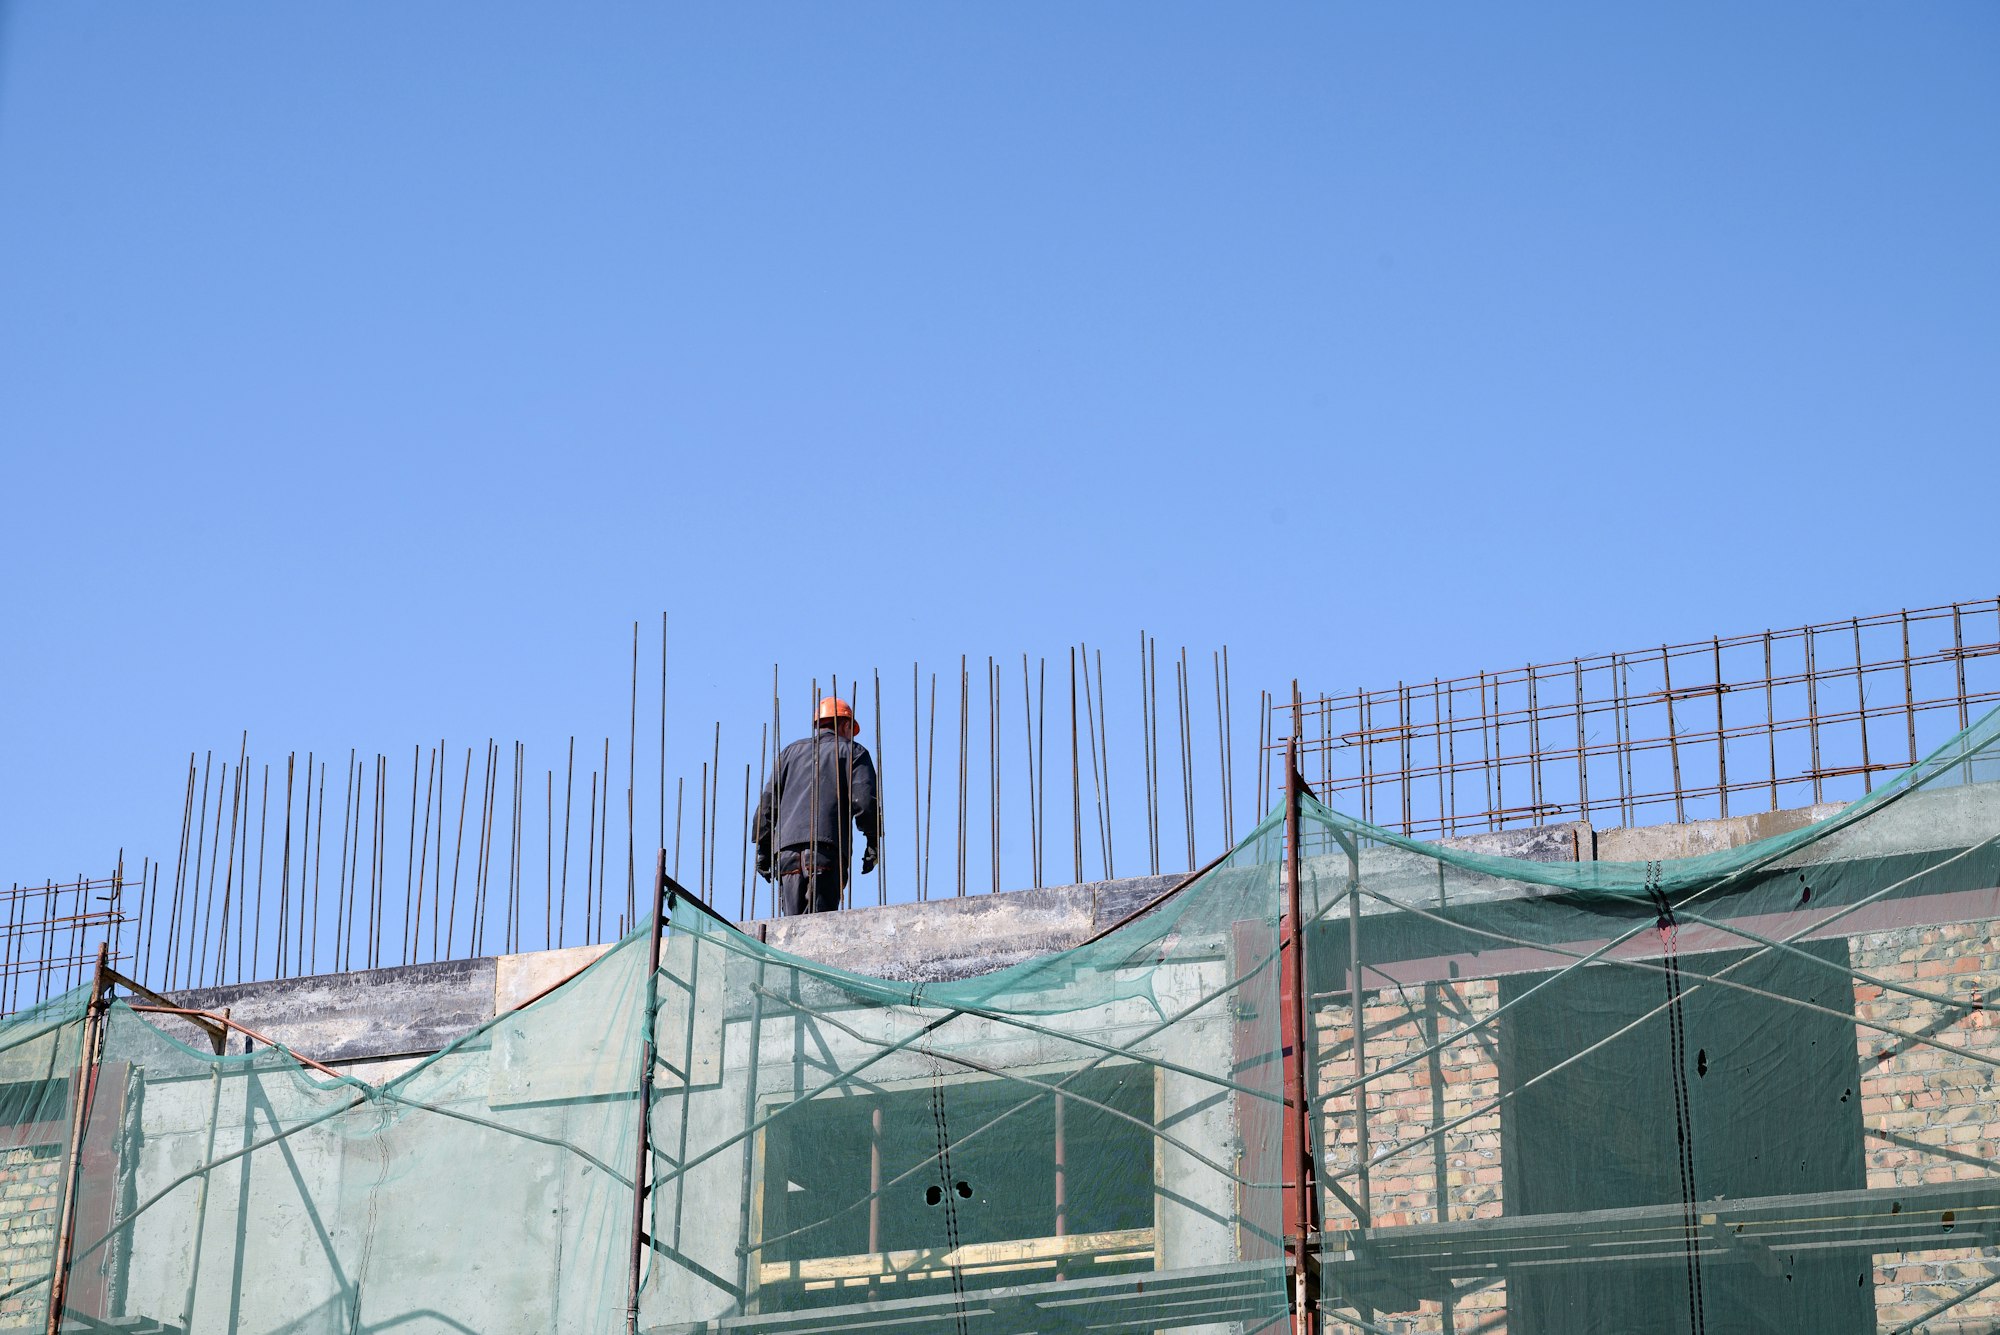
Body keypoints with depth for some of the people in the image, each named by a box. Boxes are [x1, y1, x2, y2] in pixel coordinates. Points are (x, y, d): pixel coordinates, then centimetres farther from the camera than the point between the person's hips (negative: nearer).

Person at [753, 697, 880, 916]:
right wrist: (873, 842, 8)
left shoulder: (791, 751, 27)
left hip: (786, 851, 4)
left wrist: (763, 849, 20)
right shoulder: (853, 751, 15)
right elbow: (865, 799, 1)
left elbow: (768, 800, 19)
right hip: (828, 849, -4)